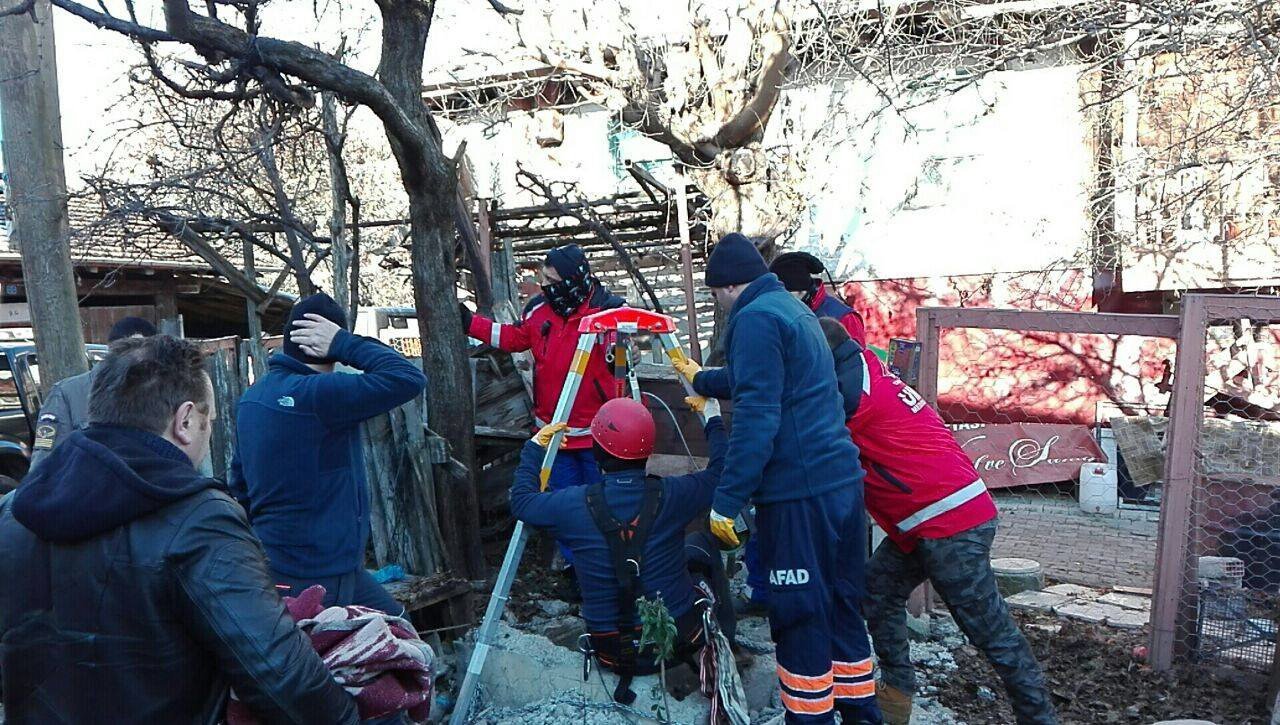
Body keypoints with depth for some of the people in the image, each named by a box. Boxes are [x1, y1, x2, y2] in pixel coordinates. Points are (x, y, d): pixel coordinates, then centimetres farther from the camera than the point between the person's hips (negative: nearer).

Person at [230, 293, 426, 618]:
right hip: (316, 573, -9)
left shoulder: (251, 397, 8)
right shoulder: (316, 394, -22)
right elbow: (408, 379, -28)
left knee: (396, 623, 18)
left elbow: (240, 483, 17)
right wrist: (345, 342, -18)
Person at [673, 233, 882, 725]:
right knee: (840, 607, 18)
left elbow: (755, 416, -20)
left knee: (800, 617, 2)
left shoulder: (754, 319, -10)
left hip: (799, 496, -9)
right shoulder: (794, 309, 19)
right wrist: (702, 379, 50)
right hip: (844, 481, 9)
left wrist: (725, 501, -18)